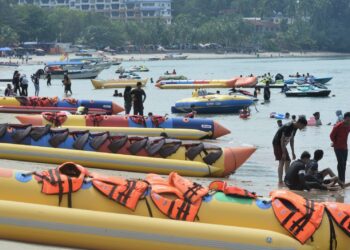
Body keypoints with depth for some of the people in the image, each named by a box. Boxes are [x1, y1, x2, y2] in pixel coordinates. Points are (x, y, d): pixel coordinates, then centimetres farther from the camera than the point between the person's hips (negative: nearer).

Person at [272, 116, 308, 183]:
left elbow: (291, 140, 14)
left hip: (282, 145, 10)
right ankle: (280, 181, -14)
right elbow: (282, 139, -25)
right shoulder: (288, 127, -25)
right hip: (277, 143, -10)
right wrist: (284, 153, -23)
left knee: (287, 161, 11)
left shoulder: (295, 128, 4)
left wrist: (293, 152, 14)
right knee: (282, 161, -14)